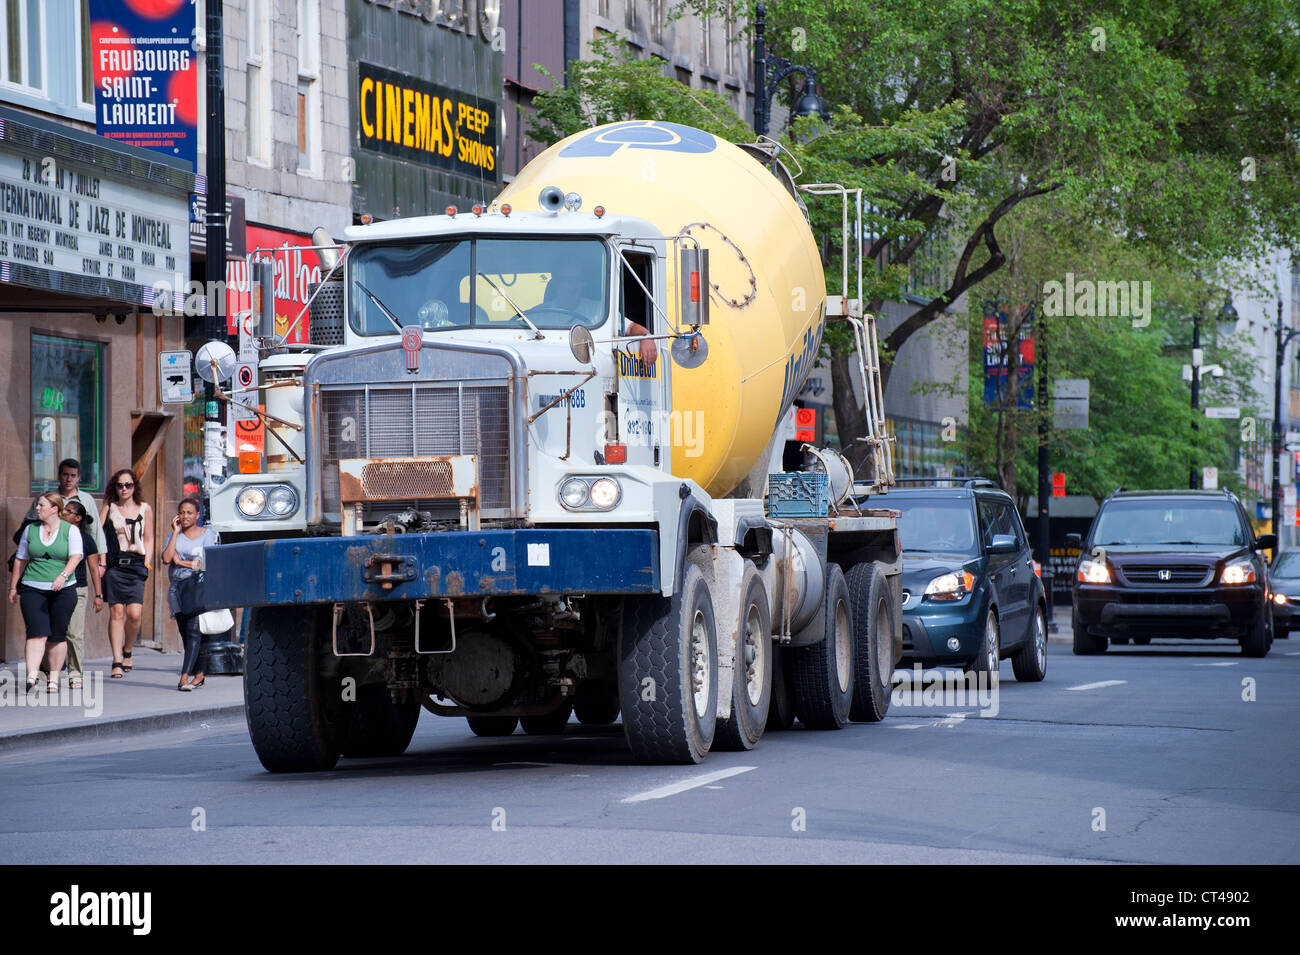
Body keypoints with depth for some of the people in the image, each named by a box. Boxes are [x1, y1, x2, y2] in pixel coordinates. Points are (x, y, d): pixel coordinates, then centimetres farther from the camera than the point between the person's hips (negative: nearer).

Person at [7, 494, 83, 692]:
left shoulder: (70, 531, 3)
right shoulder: (30, 530, 12)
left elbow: (76, 557, -9)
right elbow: (20, 560, 18)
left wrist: (63, 575, -25)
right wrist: (13, 587, 17)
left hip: (62, 590, -1)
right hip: (33, 589, 1)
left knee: (57, 636, 1)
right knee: (37, 633, -13)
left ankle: (54, 678, 10)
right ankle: (32, 676, -23)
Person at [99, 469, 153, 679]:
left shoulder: (145, 509, 12)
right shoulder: (109, 508, 7)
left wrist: (146, 564, 7)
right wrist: (101, 563, -8)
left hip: (135, 565, 1)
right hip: (114, 565, -1)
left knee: (134, 614, -10)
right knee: (116, 612, -7)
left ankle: (127, 651, 17)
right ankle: (117, 662, -4)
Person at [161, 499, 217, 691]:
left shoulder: (207, 535, 4)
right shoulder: (174, 536, 14)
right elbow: (166, 558, -3)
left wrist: (182, 562, -5)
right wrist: (176, 532, -1)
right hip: (178, 588, 5)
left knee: (194, 632, -16)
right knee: (186, 634, 4)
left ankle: (185, 677, -23)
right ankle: (199, 674, 13)